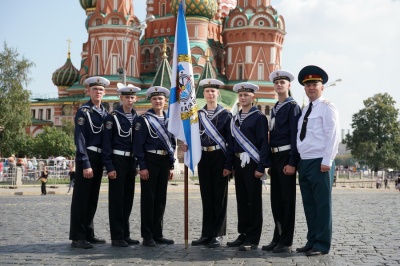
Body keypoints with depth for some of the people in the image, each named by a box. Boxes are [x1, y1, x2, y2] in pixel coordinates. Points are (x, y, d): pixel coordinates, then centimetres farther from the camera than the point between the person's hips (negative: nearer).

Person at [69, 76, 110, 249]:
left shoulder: (105, 113, 14)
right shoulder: (83, 111, -7)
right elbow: (80, 139, -14)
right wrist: (85, 164, -20)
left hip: (99, 158, 8)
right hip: (86, 158, -7)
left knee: (92, 198, 12)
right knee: (81, 198, -5)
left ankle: (88, 234, 20)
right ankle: (77, 237, -2)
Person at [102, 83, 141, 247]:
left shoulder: (137, 118, 11)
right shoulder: (113, 117, -6)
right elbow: (106, 143, -9)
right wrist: (109, 167, -15)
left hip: (131, 162, 6)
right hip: (117, 161, -6)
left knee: (128, 198, 10)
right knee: (116, 199, -2)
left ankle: (125, 235, 19)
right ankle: (117, 237, 3)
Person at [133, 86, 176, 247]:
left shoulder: (169, 120, 13)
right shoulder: (144, 119, -4)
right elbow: (138, 144, -9)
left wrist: (171, 166, 12)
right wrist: (142, 166, -15)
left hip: (164, 162, 6)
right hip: (150, 161, -6)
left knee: (161, 198, 9)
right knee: (148, 198, -1)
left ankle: (157, 234, 18)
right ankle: (147, 236, 4)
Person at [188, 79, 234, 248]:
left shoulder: (225, 115, 0)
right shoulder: (197, 114, 10)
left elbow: (230, 141, -3)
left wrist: (228, 165, -10)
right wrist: (188, 145, -11)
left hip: (219, 158, -3)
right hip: (203, 158, 3)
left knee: (220, 196, 1)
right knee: (206, 196, 7)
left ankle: (218, 235, 8)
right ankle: (207, 234, 14)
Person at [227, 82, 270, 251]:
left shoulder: (259, 117, -4)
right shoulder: (235, 119, 15)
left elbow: (264, 143, -9)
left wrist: (261, 167, -16)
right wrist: (230, 165, 11)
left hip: (252, 163, -6)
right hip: (238, 163, 7)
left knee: (254, 201, -2)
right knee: (241, 200, 11)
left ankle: (253, 239, 2)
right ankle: (243, 235, 19)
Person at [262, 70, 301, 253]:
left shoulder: (292, 106, -6)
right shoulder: (274, 109, 18)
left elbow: (295, 136, -12)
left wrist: (292, 162, -18)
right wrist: (270, 162, 15)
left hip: (286, 157, -8)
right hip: (274, 157, 8)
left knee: (287, 199, -3)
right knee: (276, 199, 11)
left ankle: (286, 242, 3)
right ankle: (278, 238, 20)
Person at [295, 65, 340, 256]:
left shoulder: (327, 107, -6)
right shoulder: (305, 110, 18)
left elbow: (333, 135, -13)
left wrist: (327, 161, -18)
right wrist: (297, 161, 13)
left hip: (320, 163, -8)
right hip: (304, 162, 8)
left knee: (322, 204, -2)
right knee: (309, 204, 10)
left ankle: (322, 244, 4)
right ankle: (312, 241, 18)